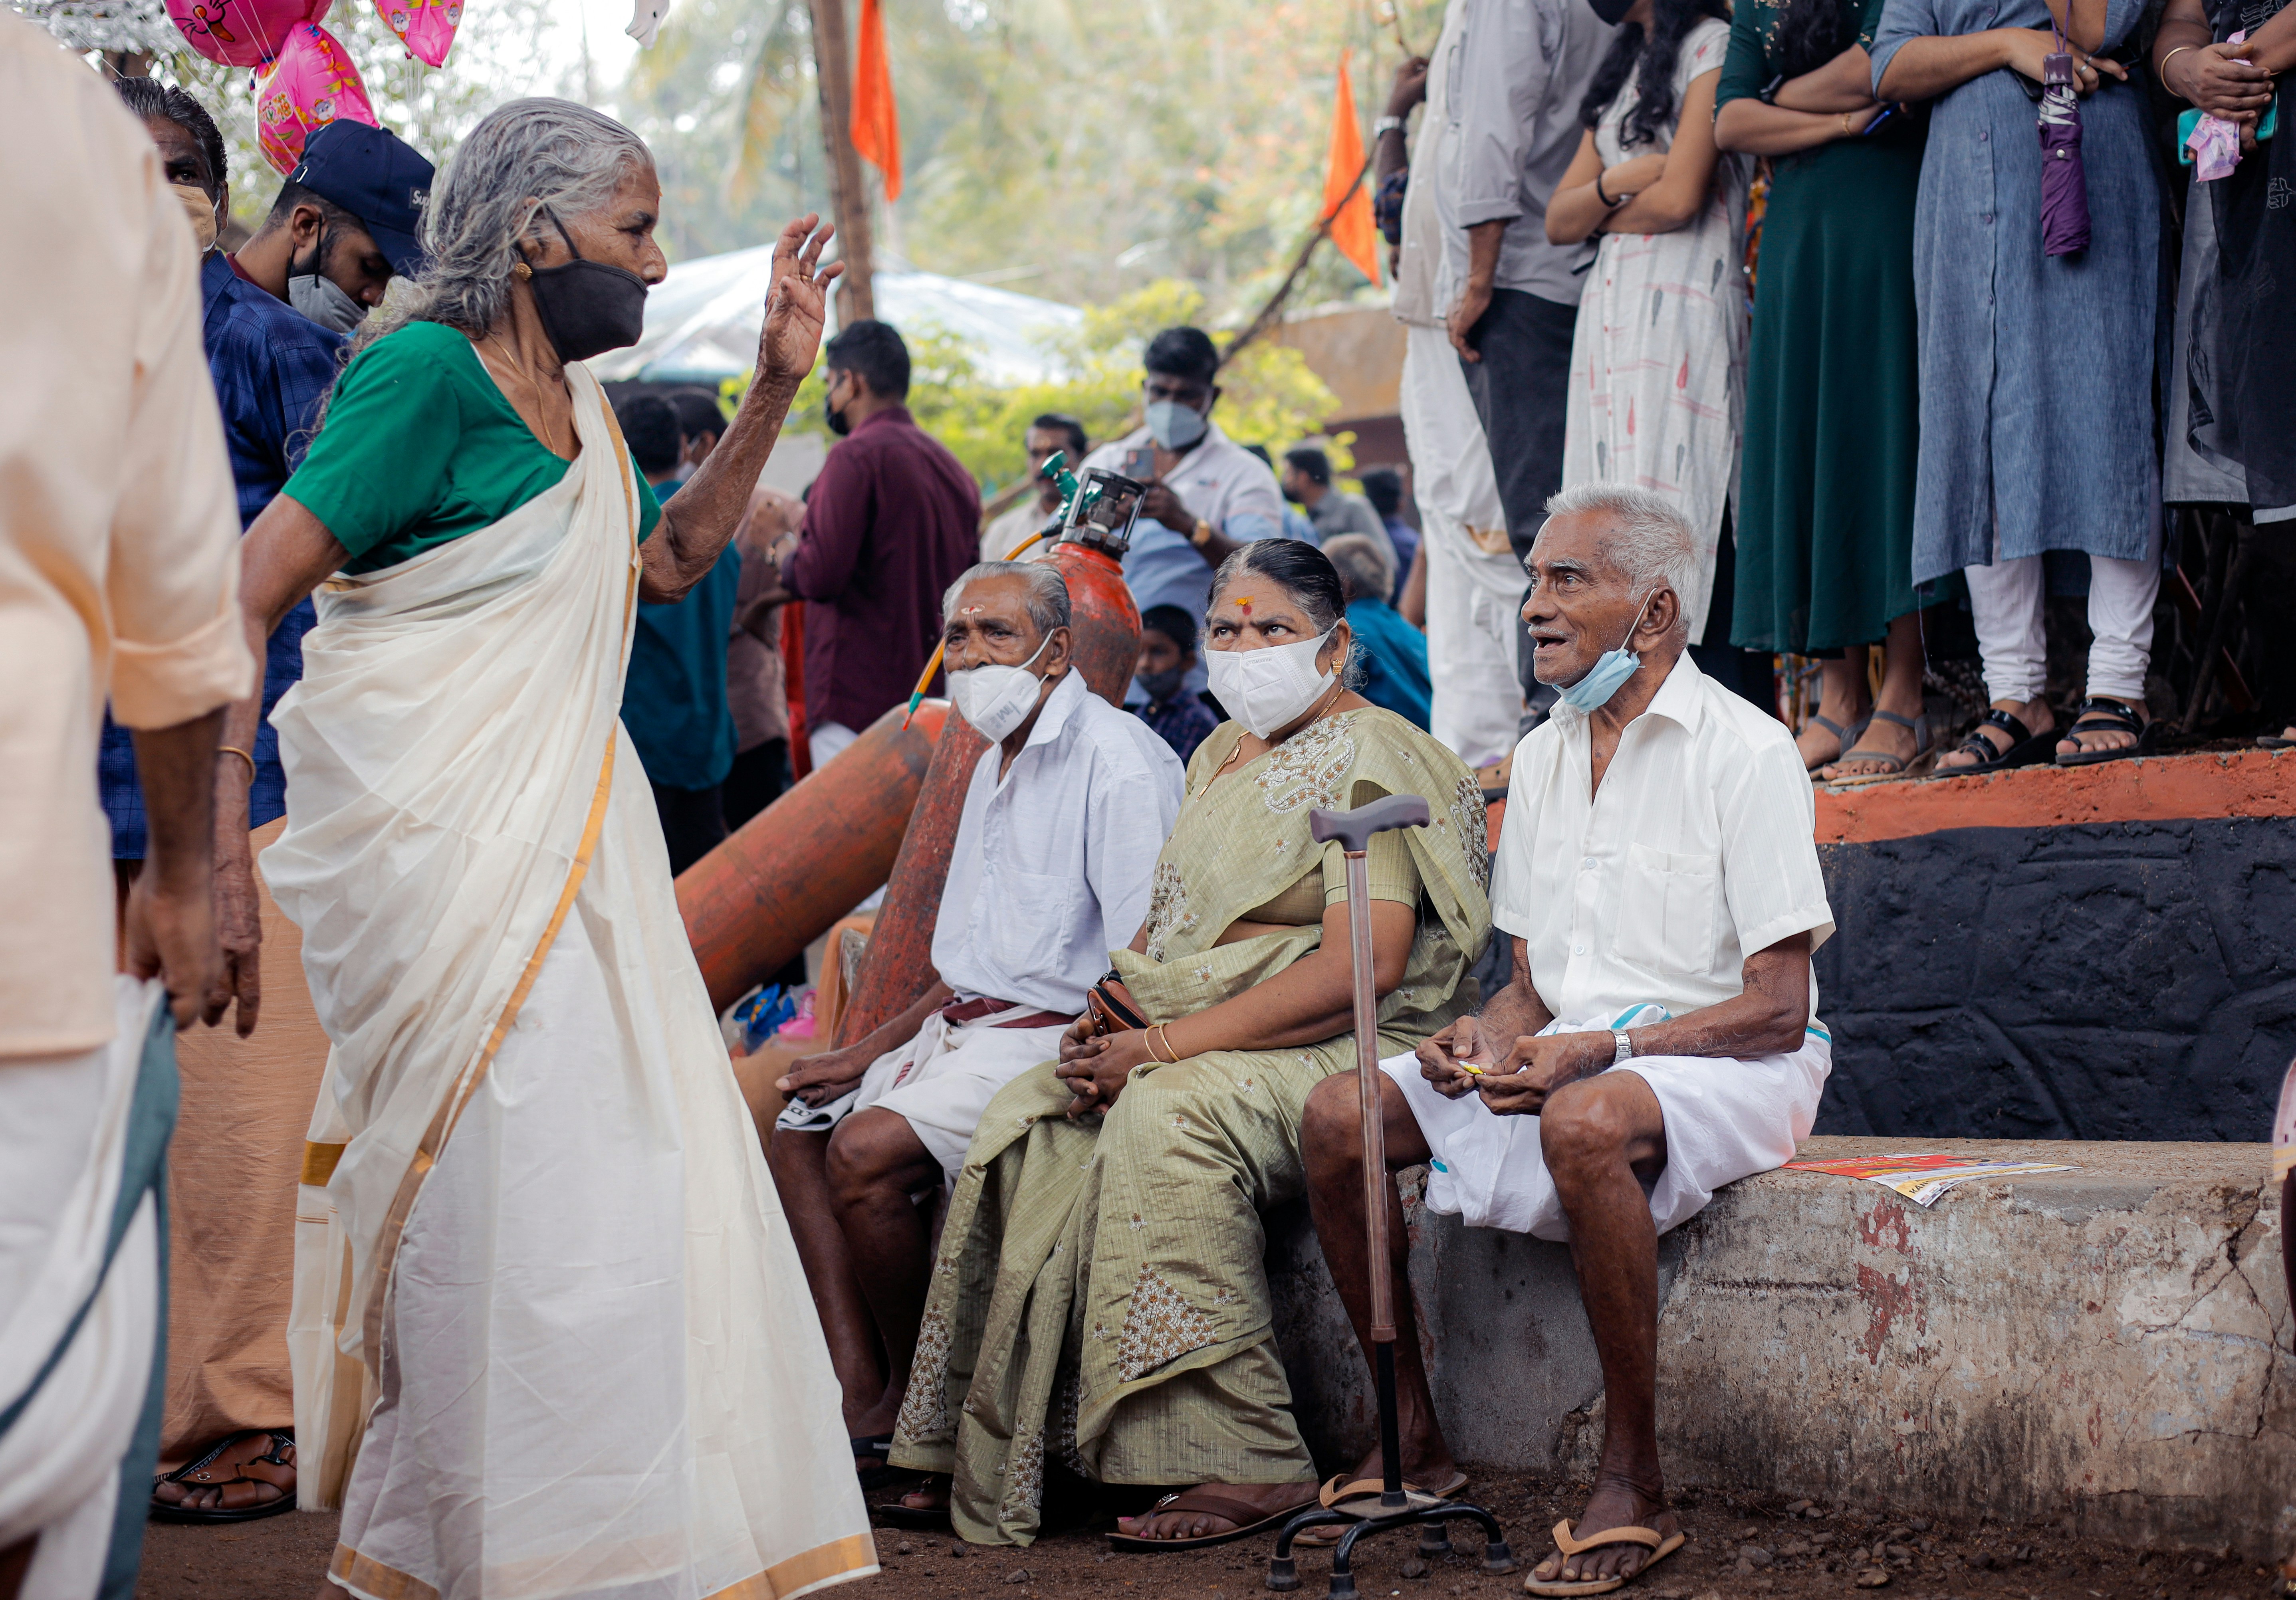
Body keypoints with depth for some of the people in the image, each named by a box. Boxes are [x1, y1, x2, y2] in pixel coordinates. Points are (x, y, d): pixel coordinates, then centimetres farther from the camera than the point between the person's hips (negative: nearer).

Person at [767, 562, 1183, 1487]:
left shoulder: (1117, 762, -13)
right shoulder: (996, 766, 19)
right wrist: (869, 1053, 12)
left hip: (1058, 1037, -10)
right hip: (964, 1027, 10)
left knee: (867, 1150, -26)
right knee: (798, 1128, 2)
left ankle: (910, 1406, -9)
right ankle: (858, 1398, -6)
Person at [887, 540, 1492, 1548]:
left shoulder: (1367, 757, -8)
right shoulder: (1221, 757, 20)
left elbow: (1364, 968, -20)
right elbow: (1172, 926, 20)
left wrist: (1160, 1047, -21)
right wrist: (1113, 1019, -4)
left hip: (1348, 1050, -8)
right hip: (1196, 1044, 8)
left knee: (1168, 1115, -34)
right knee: (1030, 1119, -13)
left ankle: (1253, 1467, -31)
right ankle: (998, 1456, -11)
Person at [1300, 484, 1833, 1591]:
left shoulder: (1745, 752, -10)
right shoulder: (1542, 756, 13)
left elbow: (1777, 1009, -15)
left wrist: (1603, 1048, -25)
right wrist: (1491, 1035, -8)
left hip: (1723, 1064, -7)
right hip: (1568, 1052, 7)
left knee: (1584, 1122, -39)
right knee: (1338, 1117, -11)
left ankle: (1634, 1486, -29)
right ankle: (1411, 1439, -2)